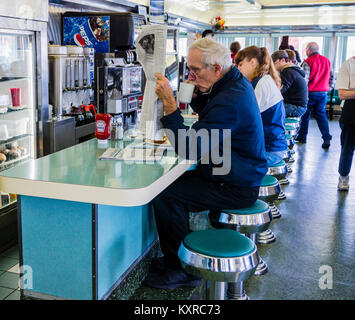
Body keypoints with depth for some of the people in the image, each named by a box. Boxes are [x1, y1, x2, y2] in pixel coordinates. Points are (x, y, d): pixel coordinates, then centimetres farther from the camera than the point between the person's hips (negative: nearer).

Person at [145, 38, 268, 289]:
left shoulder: (230, 99, -27)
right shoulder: (235, 82, 7)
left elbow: (188, 149, -28)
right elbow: (209, 116, 24)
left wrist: (169, 102, -27)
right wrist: (196, 95, 3)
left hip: (235, 189, -11)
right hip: (240, 176, 11)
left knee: (164, 195, -18)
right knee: (172, 181, 9)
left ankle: (181, 270, -1)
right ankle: (175, 256, 20)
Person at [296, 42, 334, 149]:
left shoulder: (307, 62, -11)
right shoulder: (327, 61, 8)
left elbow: (305, 79, -16)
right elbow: (331, 76, 13)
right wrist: (328, 88, 22)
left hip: (311, 93, -5)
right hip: (323, 93, 5)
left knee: (305, 114, 10)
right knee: (321, 114, 8)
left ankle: (302, 137, 19)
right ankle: (327, 139, -5)